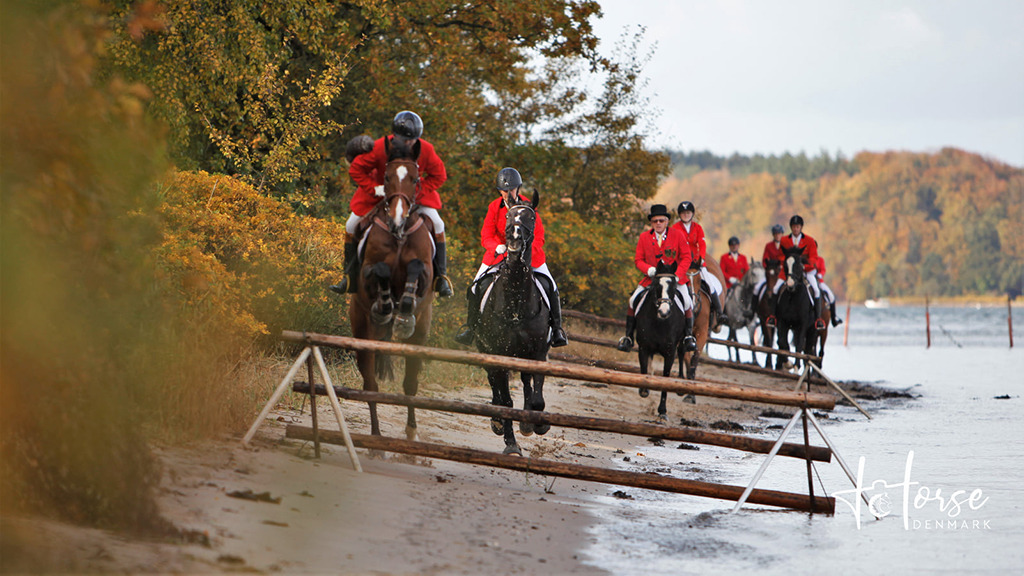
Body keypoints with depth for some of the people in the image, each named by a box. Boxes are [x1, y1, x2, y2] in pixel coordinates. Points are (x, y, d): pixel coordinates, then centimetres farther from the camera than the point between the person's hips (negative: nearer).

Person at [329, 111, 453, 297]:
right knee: (352, 226, -8)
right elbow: (356, 169, -17)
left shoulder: (426, 150, -23)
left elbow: (438, 175, -10)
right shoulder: (379, 148, -27)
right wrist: (374, 188, -26)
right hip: (380, 193, 0)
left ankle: (441, 277, -3)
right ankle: (349, 278, 6)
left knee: (436, 225, -16)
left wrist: (419, 192, -22)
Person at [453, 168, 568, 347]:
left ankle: (556, 329, 1)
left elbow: (538, 238, -13)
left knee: (550, 288, -12)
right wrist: (497, 247, -31)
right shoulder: (494, 207, -7)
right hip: (498, 253, 1)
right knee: (475, 288, -7)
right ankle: (470, 327, 10)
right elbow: (486, 236, -9)